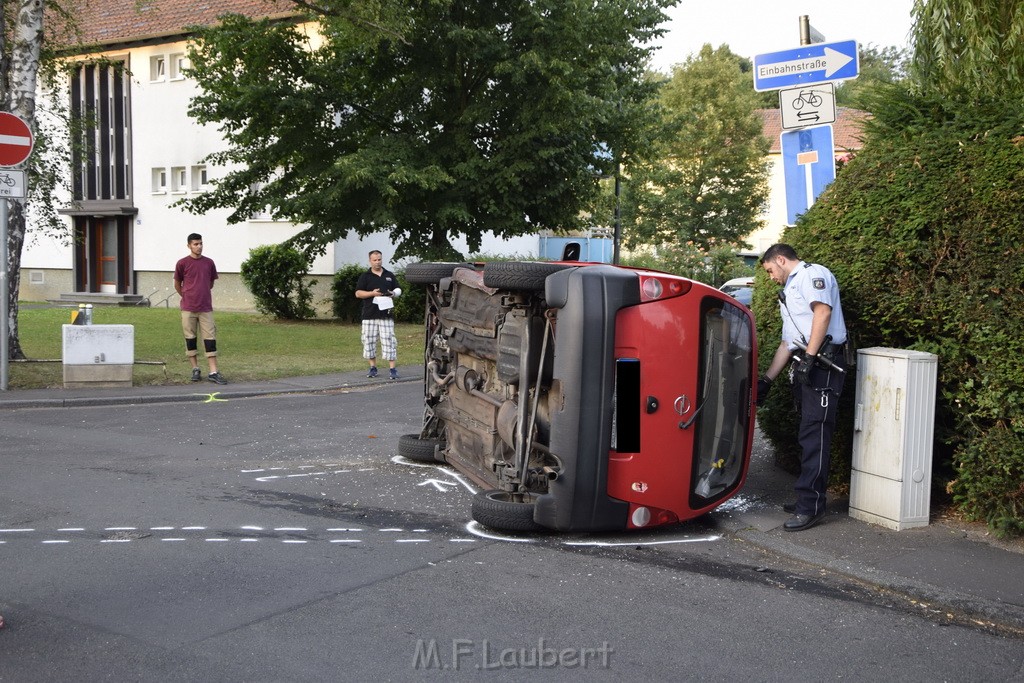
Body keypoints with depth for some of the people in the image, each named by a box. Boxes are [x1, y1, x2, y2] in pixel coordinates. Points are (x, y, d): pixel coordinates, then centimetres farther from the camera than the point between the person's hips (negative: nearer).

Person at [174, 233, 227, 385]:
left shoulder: (209, 262, 5)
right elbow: (177, 285, 9)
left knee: (210, 338, -1)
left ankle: (213, 372, -1)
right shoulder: (182, 263, -2)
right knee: (190, 338, 5)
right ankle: (195, 369, 16)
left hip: (206, 308, 2)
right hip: (188, 309, -2)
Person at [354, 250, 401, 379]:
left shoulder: (390, 275, 14)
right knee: (369, 340, 2)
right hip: (369, 315, 0)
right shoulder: (365, 276, 7)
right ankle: (373, 367, 14)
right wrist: (372, 293, -13)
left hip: (386, 314, 0)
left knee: (389, 340, -6)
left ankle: (392, 369, -5)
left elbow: (398, 290, 20)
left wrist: (393, 293, -4)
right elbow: (358, 293, 1)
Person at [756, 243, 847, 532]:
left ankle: (810, 506, -12)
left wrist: (809, 356, -22)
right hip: (803, 367, 10)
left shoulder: (812, 274, 0)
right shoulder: (788, 291, 29)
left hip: (822, 363, -10)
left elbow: (823, 312, -17)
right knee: (807, 435, 10)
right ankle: (808, 499, 15)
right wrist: (766, 380, 26)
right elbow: (787, 343, 29)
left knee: (814, 435, -11)